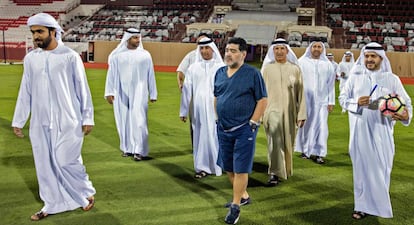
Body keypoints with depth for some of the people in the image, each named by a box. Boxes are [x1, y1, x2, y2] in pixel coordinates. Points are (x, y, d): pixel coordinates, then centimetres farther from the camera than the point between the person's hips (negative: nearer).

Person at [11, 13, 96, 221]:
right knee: (45, 163, 8)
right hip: (40, 122, 5)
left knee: (66, 161, -3)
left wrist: (87, 118, -4)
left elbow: (82, 89, -3)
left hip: (67, 121, -4)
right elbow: (25, 92, 11)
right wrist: (18, 120, 12)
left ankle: (87, 192, 22)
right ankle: (53, 204, 23)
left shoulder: (70, 56, -7)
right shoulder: (30, 58, 5)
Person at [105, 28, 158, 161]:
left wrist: (153, 94, 5)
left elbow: (150, 75, 5)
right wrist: (109, 92, -3)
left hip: (139, 92, -1)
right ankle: (127, 148, 19)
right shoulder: (117, 55, 1)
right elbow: (111, 74, 2)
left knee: (138, 120, -8)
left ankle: (139, 150, -3)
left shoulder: (145, 55, 1)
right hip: (122, 93, 1)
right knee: (123, 120, 7)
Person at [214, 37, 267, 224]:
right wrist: (218, 119, 11)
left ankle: (235, 206, 10)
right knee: (228, 167, 15)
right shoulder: (220, 73, 6)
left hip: (244, 130, -6)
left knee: (240, 169, -1)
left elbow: (262, 100, -10)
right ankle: (243, 196, 34)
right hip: (223, 129, 6)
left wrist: (252, 123, -12)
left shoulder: (252, 73, -10)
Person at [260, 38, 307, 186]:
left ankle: (286, 169, 34)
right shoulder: (267, 68, 1)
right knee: (274, 141, -13)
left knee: (288, 143, 12)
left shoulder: (295, 69, 2)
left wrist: (301, 114, -1)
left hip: (290, 111, 2)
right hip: (272, 110, -2)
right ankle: (274, 174, -7)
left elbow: (300, 92, 2)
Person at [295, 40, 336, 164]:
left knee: (321, 126, -4)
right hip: (305, 100, -1)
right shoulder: (302, 62, 2)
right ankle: (305, 150, 19)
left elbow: (331, 84, 8)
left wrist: (331, 102, 4)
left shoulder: (328, 65, 7)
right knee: (305, 125, 5)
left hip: (321, 101, 1)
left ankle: (319, 153, 1)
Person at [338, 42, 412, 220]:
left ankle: (379, 204, 21)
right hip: (360, 131, 1)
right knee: (362, 167, 6)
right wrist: (356, 102, -13)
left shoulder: (392, 79, 1)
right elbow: (342, 98, 7)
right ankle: (363, 205, 15)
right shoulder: (355, 77, 4)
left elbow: (406, 102, 1)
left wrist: (406, 115, -21)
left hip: (381, 131, -1)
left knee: (380, 168, 4)